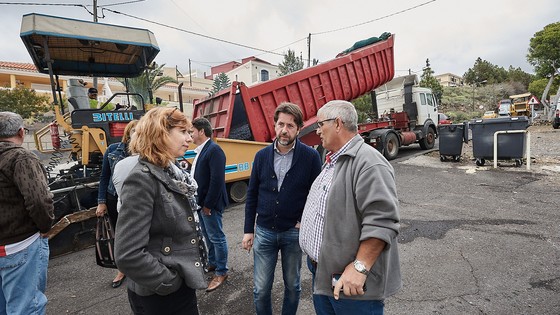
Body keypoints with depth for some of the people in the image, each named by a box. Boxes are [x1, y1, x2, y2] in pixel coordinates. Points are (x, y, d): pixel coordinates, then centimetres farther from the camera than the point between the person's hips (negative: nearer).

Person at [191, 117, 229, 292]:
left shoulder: (214, 150, -18)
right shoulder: (201, 150, 11)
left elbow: (217, 180, -23)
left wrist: (208, 205, -19)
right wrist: (199, 202, 9)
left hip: (210, 204, -9)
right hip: (201, 203, 9)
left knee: (217, 238, 4)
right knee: (208, 236, 21)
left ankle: (221, 272, 19)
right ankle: (212, 263, 39)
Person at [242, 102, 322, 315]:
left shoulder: (310, 156, -9)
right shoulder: (262, 156, -1)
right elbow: (252, 195, 4)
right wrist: (248, 230, 4)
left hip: (294, 233, -1)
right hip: (264, 232, 2)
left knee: (292, 285, 17)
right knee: (261, 289, 11)